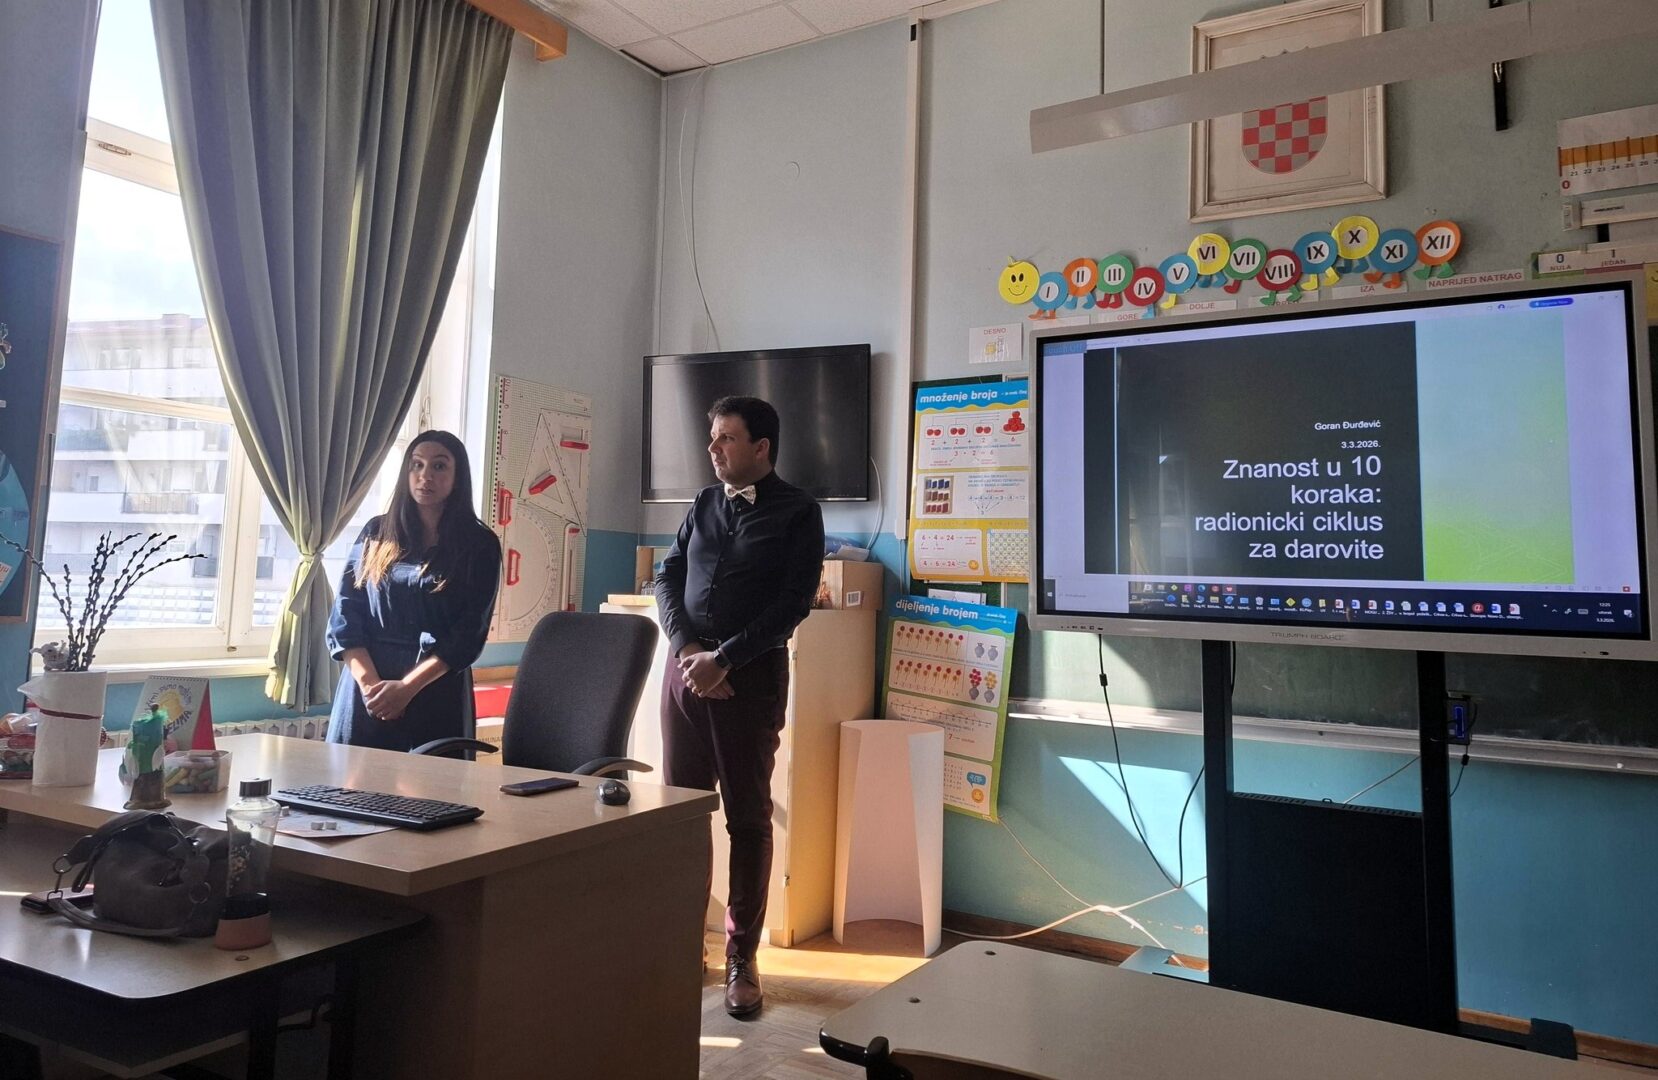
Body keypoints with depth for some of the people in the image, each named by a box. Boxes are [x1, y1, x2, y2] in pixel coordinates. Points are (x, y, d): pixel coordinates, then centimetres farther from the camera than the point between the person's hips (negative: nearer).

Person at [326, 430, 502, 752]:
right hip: (366, 688, 2)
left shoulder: (479, 545, 0)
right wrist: (369, 682, -10)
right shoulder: (377, 533, 9)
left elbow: (470, 632, -7)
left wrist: (406, 687, -15)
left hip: (437, 692, -2)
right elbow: (345, 613, 4)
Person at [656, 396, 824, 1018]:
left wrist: (723, 659, -16)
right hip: (685, 668, 5)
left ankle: (741, 956, 12)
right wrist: (686, 648, -8)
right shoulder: (704, 504, 14)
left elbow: (792, 603, -10)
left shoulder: (797, 512, -2)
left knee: (747, 816, 3)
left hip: (751, 676, -5)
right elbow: (667, 579, 9)